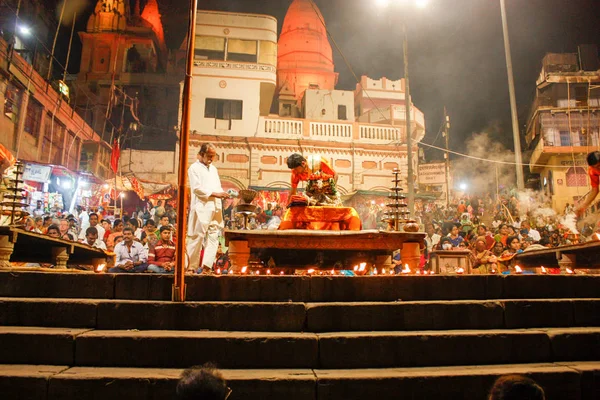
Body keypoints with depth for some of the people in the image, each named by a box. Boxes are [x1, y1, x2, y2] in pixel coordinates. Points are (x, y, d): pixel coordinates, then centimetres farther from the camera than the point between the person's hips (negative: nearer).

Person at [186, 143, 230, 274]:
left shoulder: (213, 169, 21)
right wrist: (215, 194, -17)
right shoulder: (194, 168, 0)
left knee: (213, 237, 2)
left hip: (215, 208, 7)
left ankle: (207, 266, 3)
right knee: (196, 237, -4)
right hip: (201, 208, -7)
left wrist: (223, 193, 0)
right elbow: (197, 188, -11)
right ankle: (190, 266, 4)